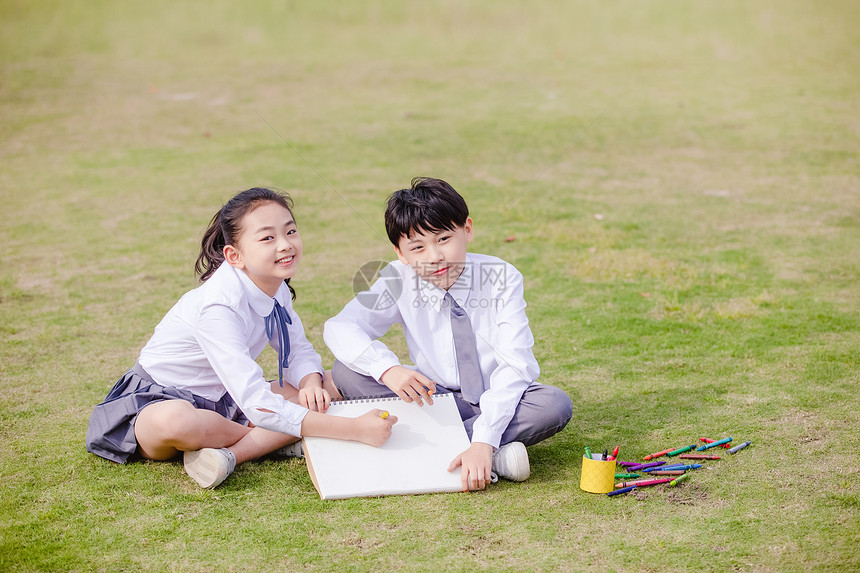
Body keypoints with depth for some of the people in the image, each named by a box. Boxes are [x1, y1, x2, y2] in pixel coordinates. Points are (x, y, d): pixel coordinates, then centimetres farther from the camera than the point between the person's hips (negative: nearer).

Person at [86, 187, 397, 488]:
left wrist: (310, 383, -18)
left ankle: (229, 452, -21)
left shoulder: (275, 286, -7)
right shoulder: (219, 305, -31)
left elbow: (298, 350, 8)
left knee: (331, 385, -6)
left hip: (220, 400, 8)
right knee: (174, 422, -43)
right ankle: (276, 442, -14)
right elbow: (258, 405, -38)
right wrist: (353, 428, -42)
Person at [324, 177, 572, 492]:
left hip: (496, 399, -3)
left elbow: (514, 366, -24)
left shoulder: (502, 279, -16)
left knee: (556, 405, -32)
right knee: (346, 371, -20)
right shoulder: (400, 282, -9)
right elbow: (339, 328, -17)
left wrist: (484, 440, -37)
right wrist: (387, 368, -37)